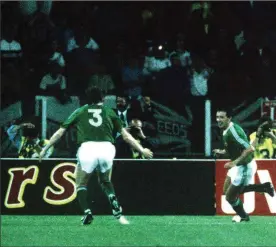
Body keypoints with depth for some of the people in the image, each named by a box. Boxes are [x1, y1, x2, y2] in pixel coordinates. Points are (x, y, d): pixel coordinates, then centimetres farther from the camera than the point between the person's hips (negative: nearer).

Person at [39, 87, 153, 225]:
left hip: (87, 148, -1)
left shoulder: (80, 112, 20)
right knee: (105, 181, 27)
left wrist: (45, 149, 26)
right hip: (107, 149, 1)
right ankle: (113, 201, -3)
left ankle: (87, 212, -6)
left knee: (81, 184, 19)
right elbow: (125, 135, 22)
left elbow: (60, 132, 19)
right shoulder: (109, 112, 22)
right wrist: (142, 150, 29)